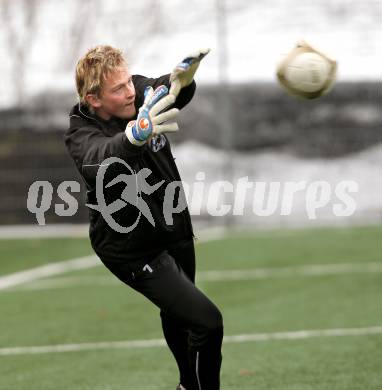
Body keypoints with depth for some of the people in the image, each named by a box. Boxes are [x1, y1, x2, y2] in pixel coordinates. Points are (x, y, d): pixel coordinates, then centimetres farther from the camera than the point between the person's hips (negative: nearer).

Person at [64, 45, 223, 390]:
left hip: (175, 231, 6)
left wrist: (183, 77, -58)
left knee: (178, 315, 27)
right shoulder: (81, 135, -27)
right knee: (206, 321, -15)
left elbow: (173, 92, -33)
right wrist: (134, 135, -73)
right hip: (134, 251, -6)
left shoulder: (141, 93, -13)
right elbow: (101, 160, -50)